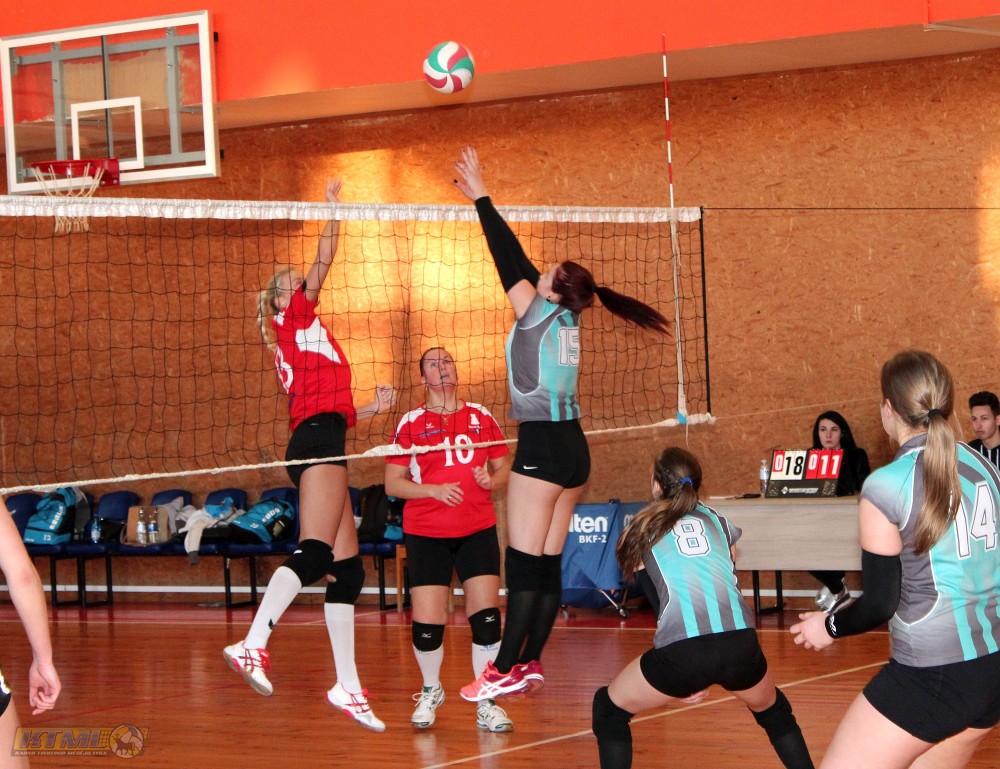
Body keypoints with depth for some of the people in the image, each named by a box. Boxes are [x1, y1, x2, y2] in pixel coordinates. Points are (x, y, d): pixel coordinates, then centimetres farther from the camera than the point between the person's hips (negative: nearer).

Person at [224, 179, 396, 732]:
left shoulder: (305, 340, 28)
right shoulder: (295, 317, 7)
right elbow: (322, 263, -5)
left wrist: (372, 408, 12)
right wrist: (333, 211, -1)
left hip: (321, 447, 9)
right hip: (316, 442, -9)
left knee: (346, 570, 6)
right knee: (315, 554, -25)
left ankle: (347, 686, 6)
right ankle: (253, 646, -38)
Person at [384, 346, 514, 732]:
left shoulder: (481, 416, 9)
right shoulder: (411, 422, 3)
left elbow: (504, 467, 12)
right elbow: (392, 483, 1)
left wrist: (492, 479, -10)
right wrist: (433, 490, -15)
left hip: (478, 530, 1)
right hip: (426, 533, -1)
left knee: (487, 618, -10)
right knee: (427, 624, -5)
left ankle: (486, 703, 2)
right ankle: (430, 691, 24)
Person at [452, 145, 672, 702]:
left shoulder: (539, 314, -9)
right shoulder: (569, 318, 11)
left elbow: (511, 259, -7)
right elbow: (521, 263, 15)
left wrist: (482, 197, 2)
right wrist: (482, 196, 17)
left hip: (543, 446, -9)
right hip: (573, 447, 9)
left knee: (525, 564, -8)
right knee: (549, 564, 8)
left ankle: (507, 670, -9)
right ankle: (531, 664, 11)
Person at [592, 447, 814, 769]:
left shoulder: (643, 531, 17)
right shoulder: (719, 523, 24)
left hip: (681, 651, -3)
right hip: (741, 644, 3)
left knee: (609, 710, 22)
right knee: (774, 713, 34)